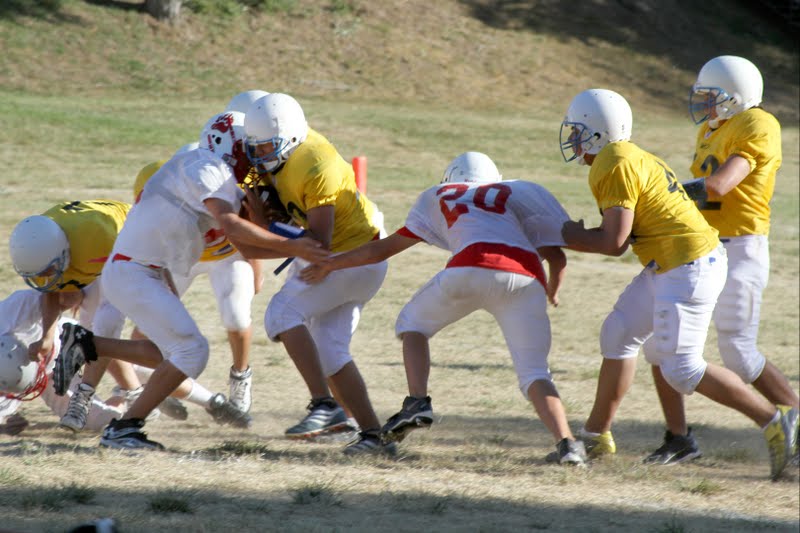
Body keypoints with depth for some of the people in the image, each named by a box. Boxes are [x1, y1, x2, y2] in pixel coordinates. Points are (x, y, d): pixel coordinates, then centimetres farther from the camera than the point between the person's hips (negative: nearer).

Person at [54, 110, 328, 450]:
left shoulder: (228, 190, 16)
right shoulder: (205, 168, -14)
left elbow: (246, 247, 18)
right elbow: (229, 225, -26)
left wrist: (296, 249, 7)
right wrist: (289, 246, -25)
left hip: (152, 274, 10)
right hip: (131, 272, -10)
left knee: (171, 352, 16)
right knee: (191, 350, -13)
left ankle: (84, 346, 20)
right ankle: (123, 430, -9)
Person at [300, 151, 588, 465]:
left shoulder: (441, 197, 32)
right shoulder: (516, 193, 33)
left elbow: (383, 249, 36)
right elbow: (557, 257, 25)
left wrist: (329, 265, 49)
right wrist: (552, 294, 46)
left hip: (473, 268, -1)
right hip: (526, 279, 1)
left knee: (413, 324, 24)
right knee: (533, 374, 9)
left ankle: (417, 401, 4)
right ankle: (566, 442, -14)